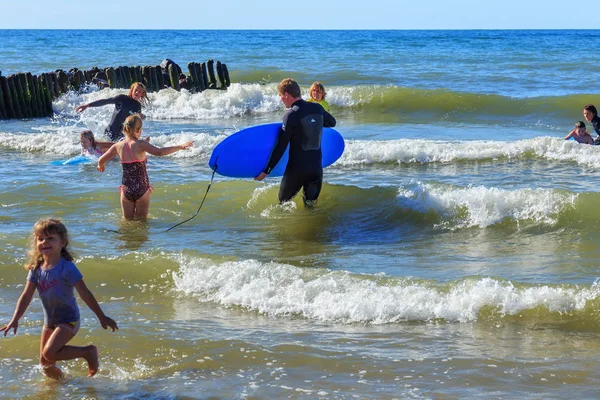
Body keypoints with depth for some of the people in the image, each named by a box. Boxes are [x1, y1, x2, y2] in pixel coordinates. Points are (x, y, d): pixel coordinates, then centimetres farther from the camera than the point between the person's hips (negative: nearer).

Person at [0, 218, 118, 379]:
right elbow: (26, 295, -1)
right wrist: (15, 320, -13)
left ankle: (88, 351, -6)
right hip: (49, 321, 7)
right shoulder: (36, 269, -1)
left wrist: (102, 317, -12)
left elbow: (85, 294, -16)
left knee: (49, 353, -24)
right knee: (45, 363, 8)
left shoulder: (66, 268, -19)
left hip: (68, 319, -6)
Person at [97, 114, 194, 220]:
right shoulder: (140, 144, -14)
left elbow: (101, 160, 9)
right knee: (141, 221, 12)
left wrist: (101, 167, 33)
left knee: (127, 220, 17)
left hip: (126, 189, 3)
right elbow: (159, 152, -28)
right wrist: (180, 147, -24)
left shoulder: (118, 146, -1)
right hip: (142, 189, -3)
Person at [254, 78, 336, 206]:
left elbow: (281, 147, -12)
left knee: (284, 203, 12)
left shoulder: (291, 115, -13)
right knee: (310, 205, 12)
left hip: (296, 169, -5)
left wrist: (266, 171, -7)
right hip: (316, 167, 5)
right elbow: (332, 122, 26)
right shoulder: (317, 108, 3)